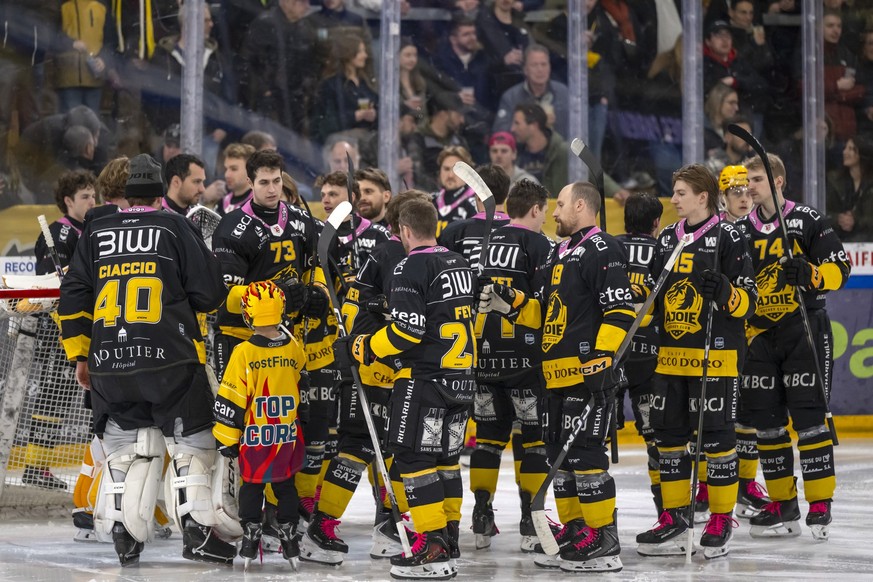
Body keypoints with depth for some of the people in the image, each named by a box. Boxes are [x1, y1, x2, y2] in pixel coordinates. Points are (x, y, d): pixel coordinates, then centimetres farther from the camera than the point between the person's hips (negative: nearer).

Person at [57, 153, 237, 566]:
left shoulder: (95, 234, 11)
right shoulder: (176, 228, 1)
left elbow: (73, 297, 10)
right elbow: (210, 293, -1)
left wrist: (80, 355, 17)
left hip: (110, 363, 3)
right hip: (171, 359, -3)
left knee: (125, 447, 12)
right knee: (192, 442, 5)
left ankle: (123, 533, 5)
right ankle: (198, 531, -2)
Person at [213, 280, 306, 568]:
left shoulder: (244, 353, -15)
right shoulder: (294, 348, -5)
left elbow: (231, 400, -12)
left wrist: (226, 437, -4)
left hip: (254, 437, -3)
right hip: (288, 436, 3)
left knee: (251, 485, 11)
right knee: (285, 485, 15)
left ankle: (251, 534, 9)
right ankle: (289, 536, 15)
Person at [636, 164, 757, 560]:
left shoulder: (727, 237, -6)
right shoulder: (667, 238, 14)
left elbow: (748, 302, -9)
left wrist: (724, 290, -26)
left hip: (716, 354, -7)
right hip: (670, 354, 7)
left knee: (716, 436, -3)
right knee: (668, 434, 7)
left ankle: (721, 521, 6)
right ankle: (674, 520, 14)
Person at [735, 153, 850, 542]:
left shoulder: (808, 221, -4)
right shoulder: (741, 231, 11)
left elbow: (839, 267, -6)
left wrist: (811, 275, -24)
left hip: (805, 330, -5)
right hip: (760, 334, 5)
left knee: (808, 417, -8)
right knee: (767, 420, 4)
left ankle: (820, 505, -5)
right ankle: (783, 507, 12)